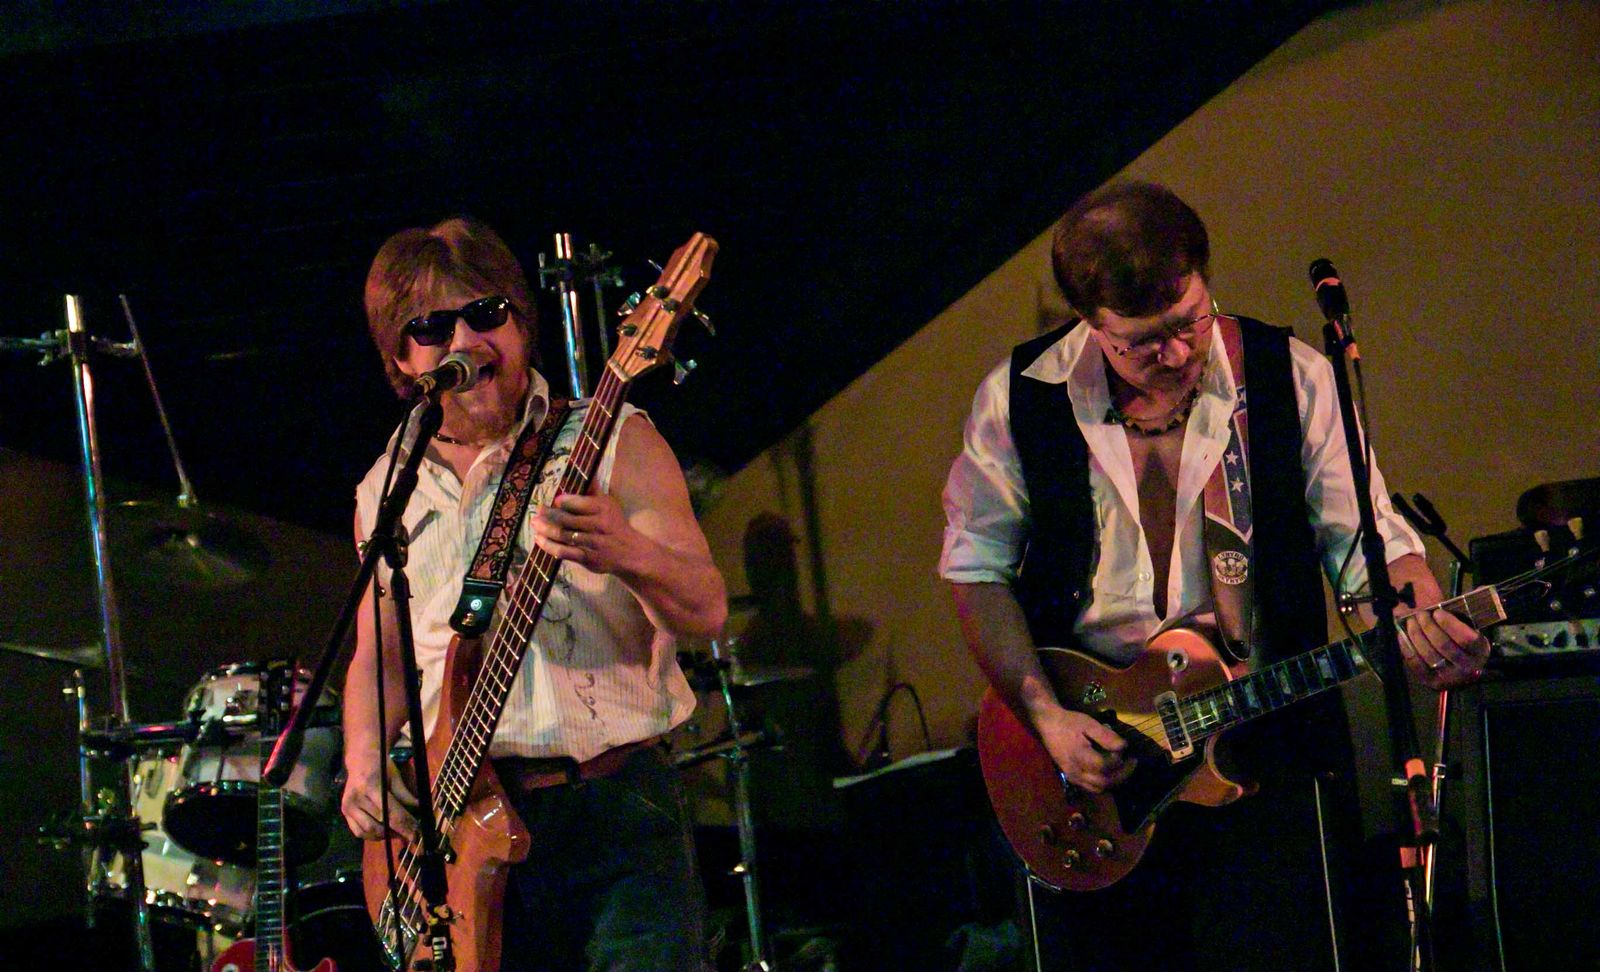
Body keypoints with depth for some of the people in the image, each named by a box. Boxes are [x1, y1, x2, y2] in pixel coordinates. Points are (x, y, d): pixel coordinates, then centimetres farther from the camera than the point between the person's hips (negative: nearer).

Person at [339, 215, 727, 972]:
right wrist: (363, 768, 2)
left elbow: (707, 611, -6)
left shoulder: (610, 440, 1)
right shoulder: (387, 492, 12)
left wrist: (623, 553, -26)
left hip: (614, 804, -3)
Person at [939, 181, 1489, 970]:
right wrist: (1044, 715, -10)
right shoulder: (1019, 400, -6)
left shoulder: (1290, 380, -5)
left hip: (1269, 749, 0)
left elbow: (1370, 541, -3)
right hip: (1085, 745, 1)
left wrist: (1425, 629, -24)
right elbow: (976, 569, 1)